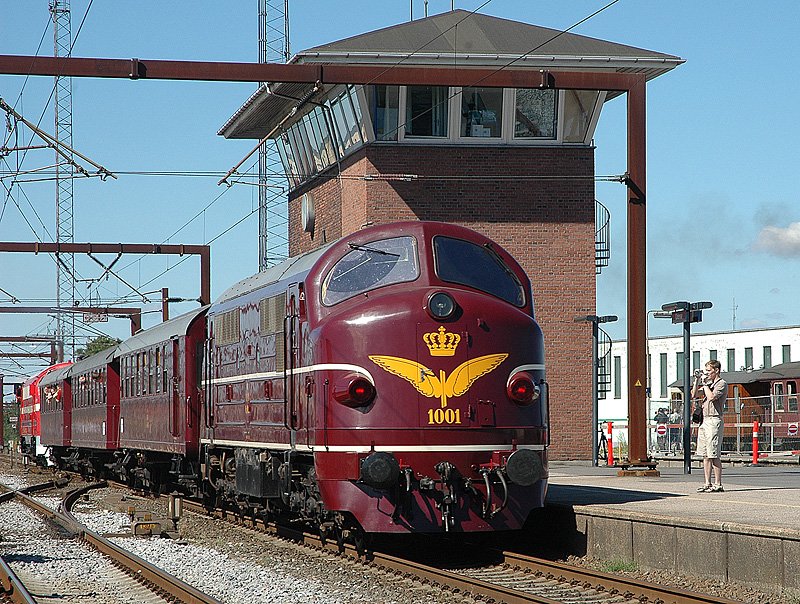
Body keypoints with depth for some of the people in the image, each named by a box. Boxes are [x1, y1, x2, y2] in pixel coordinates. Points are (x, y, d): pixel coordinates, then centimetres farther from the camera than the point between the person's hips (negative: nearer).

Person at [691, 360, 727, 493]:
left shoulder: (722, 384, -6)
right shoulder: (708, 384, 20)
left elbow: (711, 397, -20)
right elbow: (694, 394, 20)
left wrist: (705, 384, -9)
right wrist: (697, 380, 11)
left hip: (714, 420, -9)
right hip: (705, 420, 9)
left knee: (714, 455, -9)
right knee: (706, 455, 8)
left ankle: (718, 484, -7)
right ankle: (707, 484, 10)